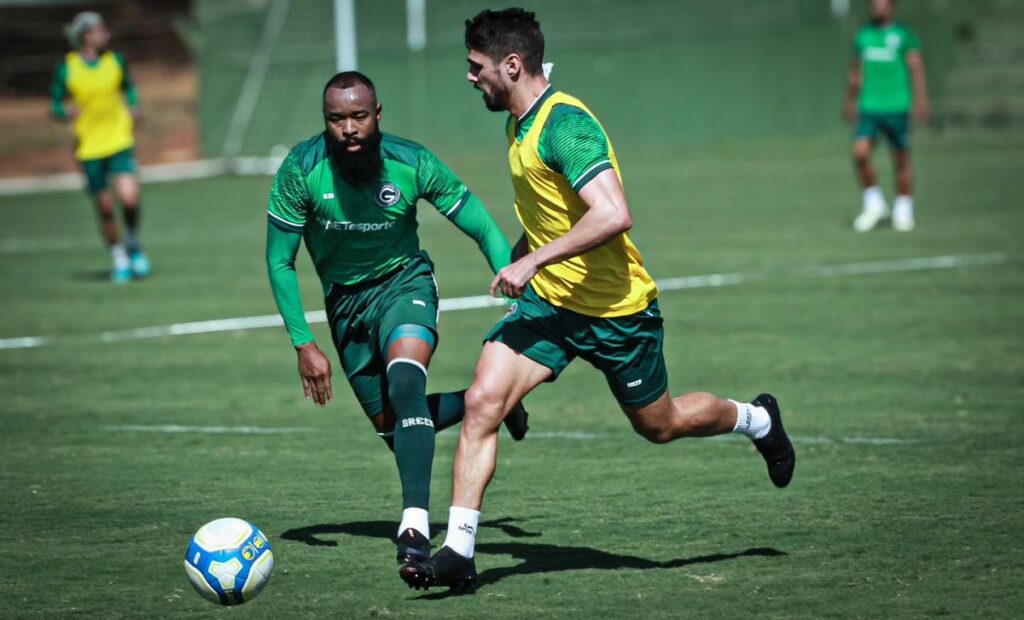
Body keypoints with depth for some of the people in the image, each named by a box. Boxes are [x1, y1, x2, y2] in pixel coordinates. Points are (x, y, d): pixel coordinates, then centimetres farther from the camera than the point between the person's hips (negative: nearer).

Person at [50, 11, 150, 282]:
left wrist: (133, 107, 3)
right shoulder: (66, 69, -5)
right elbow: (55, 107, 2)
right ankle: (119, 259, 24)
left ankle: (133, 243, 12)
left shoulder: (116, 61, 3)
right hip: (89, 146, -1)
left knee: (129, 197, -17)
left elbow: (128, 88, 21)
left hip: (119, 141, 1)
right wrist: (67, 113, -19)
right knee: (104, 207, 4)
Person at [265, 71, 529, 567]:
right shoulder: (301, 170, -21)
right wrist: (303, 344, -15)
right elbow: (280, 262, -10)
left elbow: (486, 233, -12)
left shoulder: (412, 163, -21)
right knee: (392, 427, 9)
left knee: (404, 380, -32)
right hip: (345, 300, 3)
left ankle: (416, 523, -39)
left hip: (404, 283, -3)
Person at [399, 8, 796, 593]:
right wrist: (522, 256, 22)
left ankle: (757, 419, 43)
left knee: (660, 425, 13)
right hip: (546, 300, 7)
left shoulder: (565, 124, -24)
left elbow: (614, 215, -34)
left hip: (615, 309, -7)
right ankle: (458, 554, -11)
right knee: (481, 403, -12)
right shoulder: (521, 124, 6)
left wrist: (534, 260, -32)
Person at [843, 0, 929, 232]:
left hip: (896, 107, -3)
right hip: (868, 107, 3)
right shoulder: (863, 35, 11)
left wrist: (921, 100, -15)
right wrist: (850, 100, 24)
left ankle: (903, 209, 19)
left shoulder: (903, 34, -2)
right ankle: (873, 203, 2)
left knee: (901, 159, 4)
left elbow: (917, 69, -6)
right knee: (860, 153, -13)